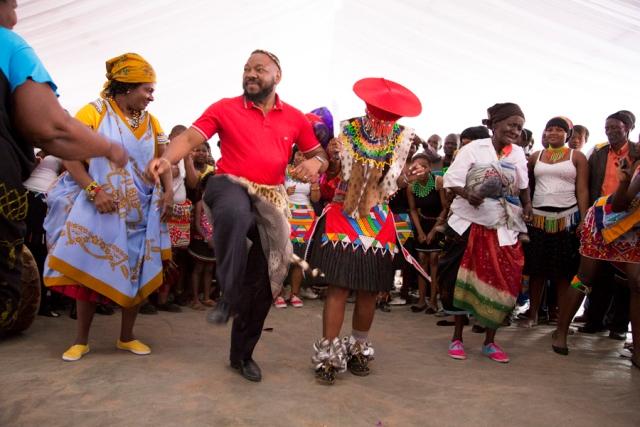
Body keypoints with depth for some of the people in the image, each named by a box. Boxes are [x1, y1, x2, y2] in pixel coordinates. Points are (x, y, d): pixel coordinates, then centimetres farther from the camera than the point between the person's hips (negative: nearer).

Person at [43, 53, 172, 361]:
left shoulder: (151, 122, 8)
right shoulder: (93, 112, -5)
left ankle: (126, 337, 21)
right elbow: (70, 155, -9)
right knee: (89, 271, 3)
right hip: (100, 209, -4)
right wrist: (94, 190, -20)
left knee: (137, 274, 6)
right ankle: (81, 340, 17)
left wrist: (168, 191, -9)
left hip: (140, 212, 4)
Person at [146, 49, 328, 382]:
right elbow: (190, 137, -9)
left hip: (272, 199, 3)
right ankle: (228, 296, -25)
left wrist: (315, 163, -11)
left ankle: (243, 353, 25)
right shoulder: (225, 108, 2)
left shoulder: (295, 118, 9)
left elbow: (320, 155, 15)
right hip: (231, 186, -3)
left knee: (264, 281, 5)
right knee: (234, 213, -44)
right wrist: (166, 159, -29)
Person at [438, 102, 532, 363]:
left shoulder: (518, 153, 7)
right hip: (468, 224, -3)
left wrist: (527, 207, 4)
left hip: (503, 229, 4)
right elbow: (451, 180, -9)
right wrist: (467, 194, -27)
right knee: (462, 281, 4)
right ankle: (457, 338, 20)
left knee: (501, 284, 2)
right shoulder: (474, 148, -5)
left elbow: (523, 186, 21)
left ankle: (490, 342, 20)